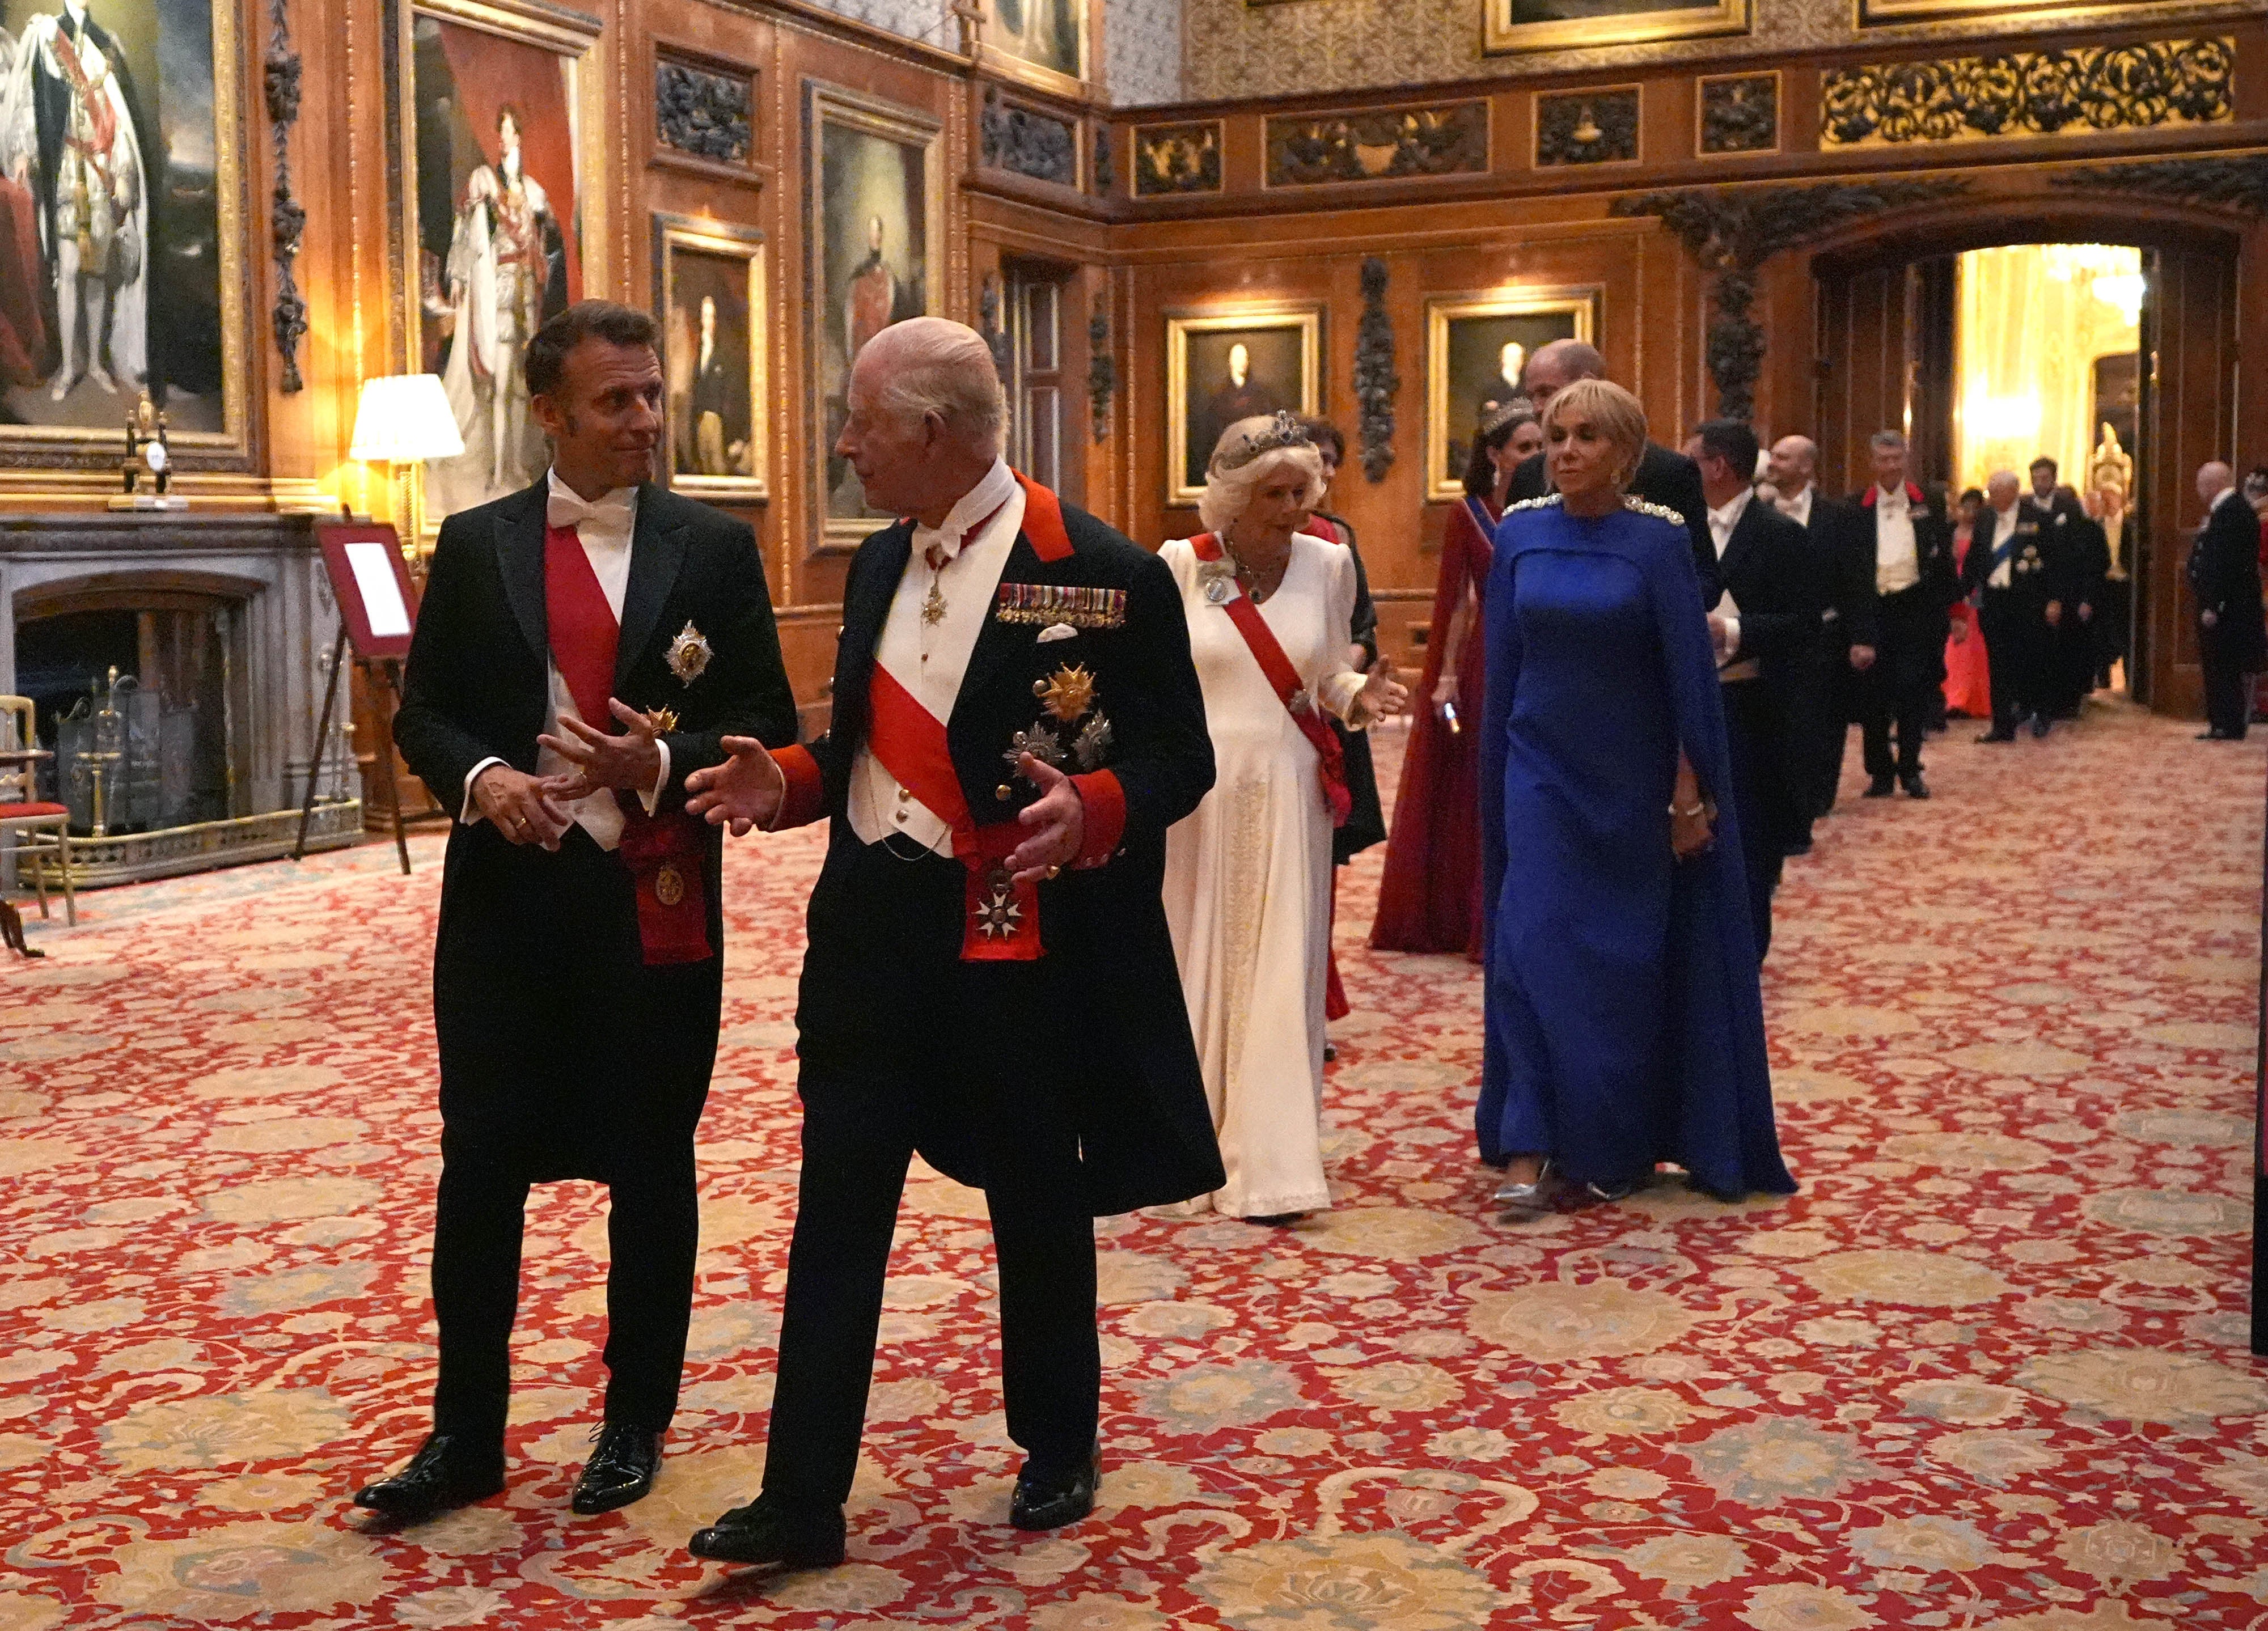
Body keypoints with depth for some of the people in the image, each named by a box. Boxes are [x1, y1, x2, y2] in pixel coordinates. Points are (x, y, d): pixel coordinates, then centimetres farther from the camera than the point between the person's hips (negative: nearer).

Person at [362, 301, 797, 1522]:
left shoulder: (714, 548, 1)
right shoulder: (475, 545, 5)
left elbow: (768, 727, 0)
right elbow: (422, 712, 7)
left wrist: (663, 763, -18)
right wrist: (479, 776, -14)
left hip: (656, 901, -1)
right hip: (505, 895, 1)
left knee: (650, 1168, 10)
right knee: (481, 1164, 5)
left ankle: (635, 1423, 26)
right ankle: (465, 1435, 19)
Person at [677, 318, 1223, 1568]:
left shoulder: (1102, 573, -12)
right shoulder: (880, 563, 9)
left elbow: (1180, 759, -10)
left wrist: (1094, 808, -29)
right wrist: (790, 781, 0)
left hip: (1025, 941, -5)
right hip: (873, 926, 5)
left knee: (1038, 1208, 12)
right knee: (837, 1209, 5)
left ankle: (1058, 1449, 35)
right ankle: (803, 1499, 14)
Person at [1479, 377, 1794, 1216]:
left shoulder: (1657, 538, -8)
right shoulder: (1519, 534, 1)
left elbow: (1688, 668, -8)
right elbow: (1502, 667, 6)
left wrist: (1691, 792, -10)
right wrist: (1497, 776, 7)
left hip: (1632, 780, -2)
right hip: (1543, 773, 2)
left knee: (1627, 959, 7)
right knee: (1535, 950, -5)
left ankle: (1621, 1145, 22)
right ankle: (1531, 1148, -1)